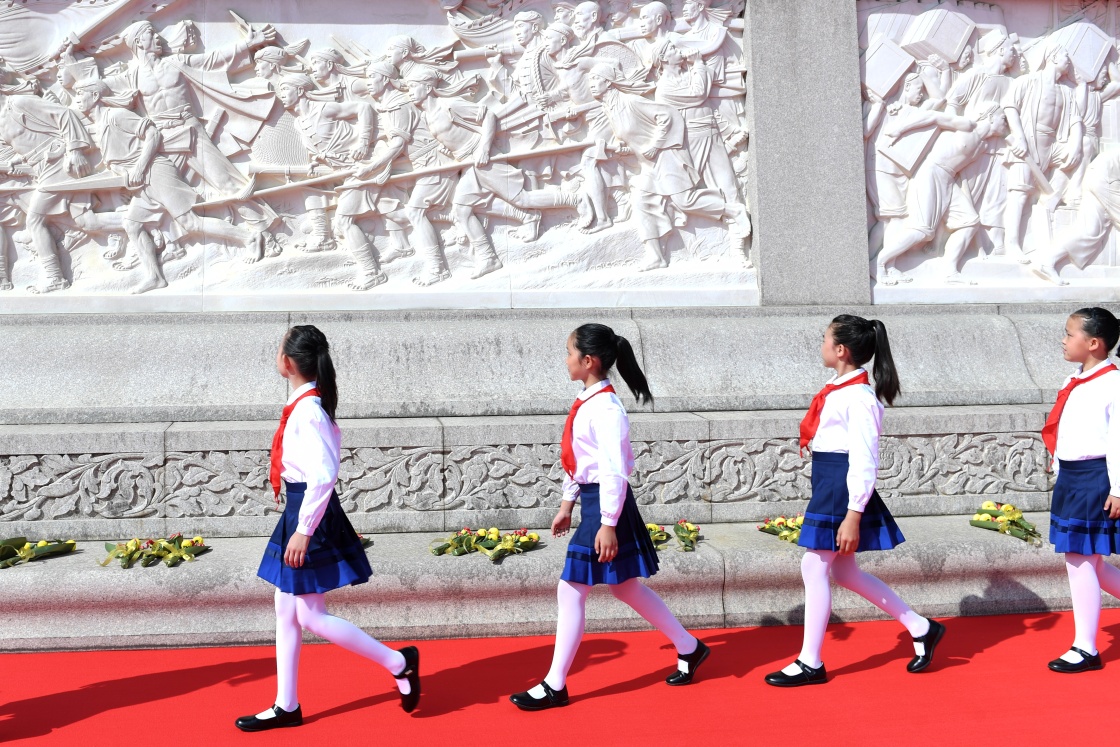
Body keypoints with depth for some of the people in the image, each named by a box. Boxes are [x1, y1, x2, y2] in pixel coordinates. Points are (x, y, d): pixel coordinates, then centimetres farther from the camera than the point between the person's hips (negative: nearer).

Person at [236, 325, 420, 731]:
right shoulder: (309, 404, 7)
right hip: (299, 512, 10)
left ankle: (398, 662, 9)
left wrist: (304, 531, -24)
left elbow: (324, 475, -28)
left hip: (309, 516, -10)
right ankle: (286, 706, 23)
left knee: (310, 616, -2)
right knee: (286, 610, 13)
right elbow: (332, 438, 18)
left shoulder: (306, 410, -21)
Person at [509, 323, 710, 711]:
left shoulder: (605, 408, -19)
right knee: (624, 585, 17)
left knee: (571, 589, -4)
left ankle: (555, 686, 6)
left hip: (605, 503, -10)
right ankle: (688, 647, 30)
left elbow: (614, 470, -22)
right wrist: (567, 504, 21)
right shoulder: (586, 404, 10)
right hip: (592, 501, 10)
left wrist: (608, 524, -22)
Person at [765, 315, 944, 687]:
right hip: (828, 486, 10)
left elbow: (864, 460, -20)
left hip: (841, 487, -10)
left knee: (815, 567, -4)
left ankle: (810, 663, 7)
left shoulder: (858, 397, -18)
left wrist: (853, 516, -22)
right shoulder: (839, 390, 12)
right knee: (844, 571, 15)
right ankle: (921, 628, 26)